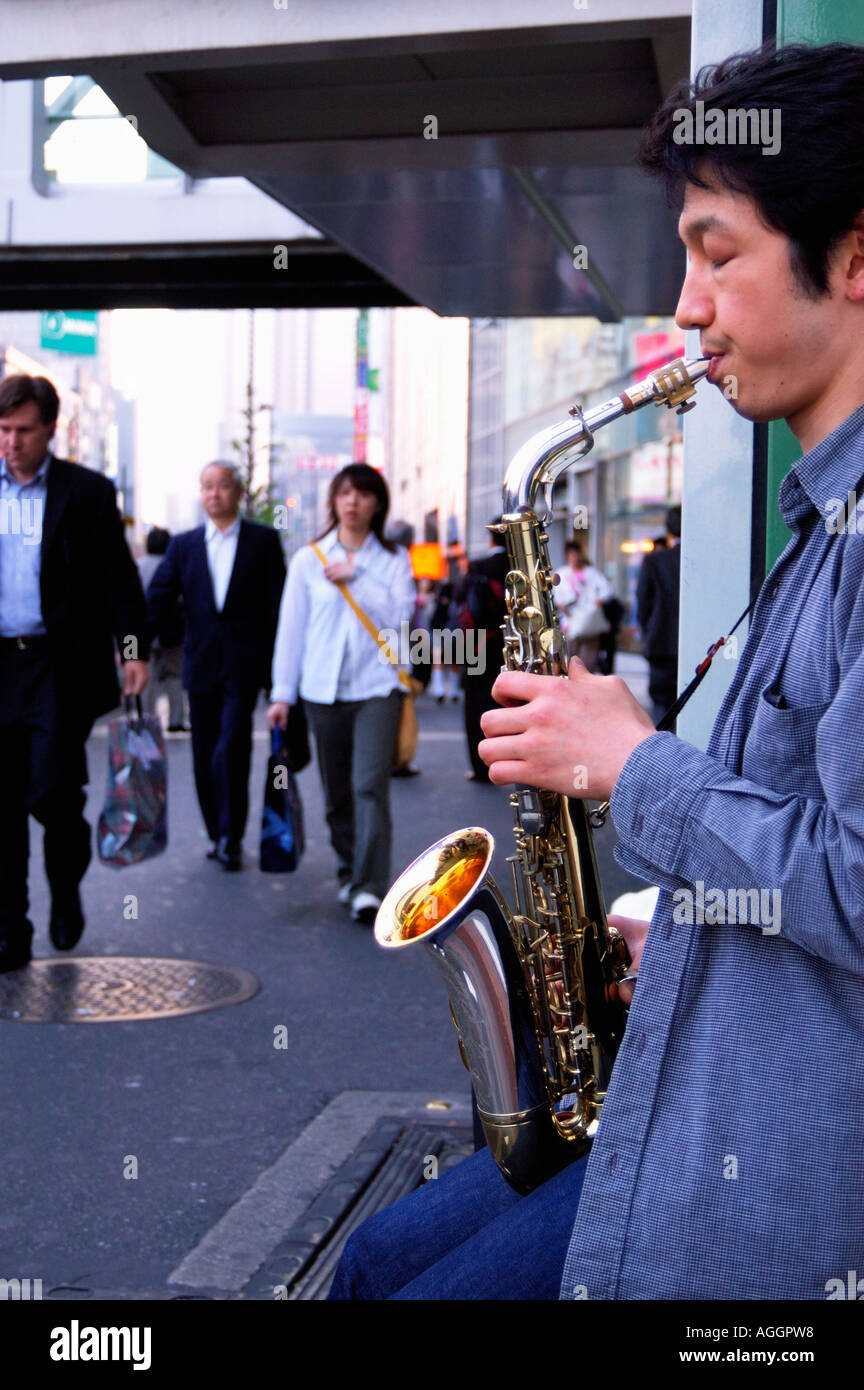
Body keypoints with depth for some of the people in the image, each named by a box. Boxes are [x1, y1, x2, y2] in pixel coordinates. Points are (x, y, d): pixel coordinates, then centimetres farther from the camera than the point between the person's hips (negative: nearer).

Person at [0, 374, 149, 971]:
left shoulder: (88, 491, 2)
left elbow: (120, 578, 3)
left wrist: (134, 649, -4)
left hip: (62, 669, -3)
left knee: (54, 792, -7)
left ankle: (66, 894, 23)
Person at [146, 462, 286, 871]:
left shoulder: (263, 541, 3)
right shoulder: (183, 545, 9)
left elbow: (279, 603, 2)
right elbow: (158, 600, 2)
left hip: (244, 666, -3)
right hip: (201, 665, 3)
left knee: (231, 751, -15)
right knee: (205, 758, 8)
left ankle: (231, 837, -4)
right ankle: (219, 836, 23)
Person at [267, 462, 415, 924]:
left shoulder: (394, 559, 6)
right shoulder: (308, 560, 8)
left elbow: (399, 615, -7)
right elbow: (291, 628, 7)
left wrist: (354, 577, -9)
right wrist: (282, 693, 3)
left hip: (377, 686, -2)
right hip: (324, 690, 2)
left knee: (370, 785, -15)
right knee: (337, 794, 9)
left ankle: (370, 887, -17)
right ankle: (349, 873, 26)